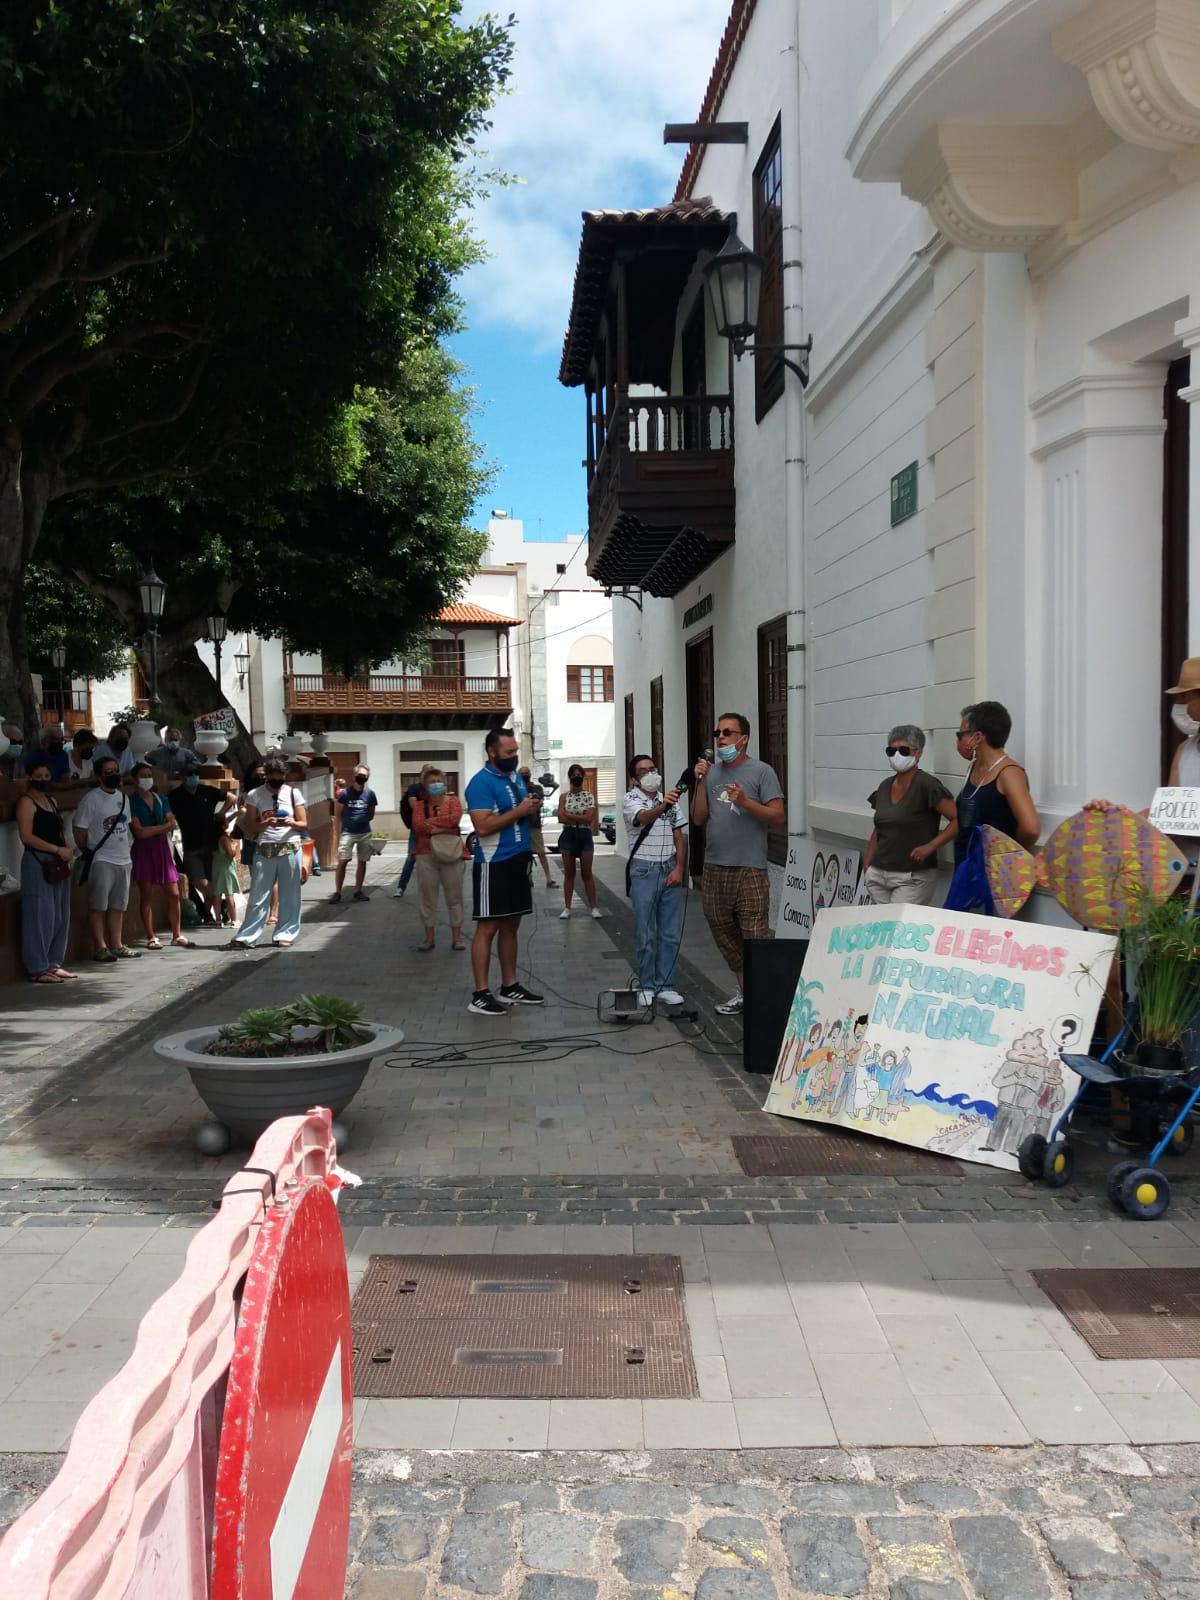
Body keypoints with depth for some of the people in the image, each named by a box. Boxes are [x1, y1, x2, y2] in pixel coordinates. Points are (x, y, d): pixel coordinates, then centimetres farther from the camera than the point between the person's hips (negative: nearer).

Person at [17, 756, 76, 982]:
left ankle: (54, 964, 18)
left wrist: (67, 850, 7)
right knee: (41, 915, -6)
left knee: (61, 916, 10)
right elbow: (27, 837, -15)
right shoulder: (26, 802, -6)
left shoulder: (51, 801, 19)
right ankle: (38, 969, 0)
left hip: (58, 864, 8)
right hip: (38, 863, -8)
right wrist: (58, 849, -17)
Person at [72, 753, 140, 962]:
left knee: (118, 906, 11)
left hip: (124, 859, 7)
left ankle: (116, 945, 17)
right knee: (98, 906, -3)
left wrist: (128, 845, 11)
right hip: (102, 860, -7)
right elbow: (78, 827, -9)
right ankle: (100, 947, 0)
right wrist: (88, 851, -3)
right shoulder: (91, 798, -8)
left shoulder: (124, 798, 13)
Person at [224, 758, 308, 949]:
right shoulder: (254, 795, 2)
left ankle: (285, 935, 12)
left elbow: (304, 824, 5)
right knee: (258, 896, 0)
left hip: (290, 849, 0)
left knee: (289, 895, 3)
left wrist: (291, 823, -16)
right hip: (264, 850, 0)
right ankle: (245, 938, 3)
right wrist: (265, 823, -17)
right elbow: (249, 827, 1)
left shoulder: (293, 793, 3)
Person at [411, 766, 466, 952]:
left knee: (454, 896, 2)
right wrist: (444, 828, -12)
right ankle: (429, 938, 13)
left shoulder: (453, 800, 7)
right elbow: (418, 825, -8)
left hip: (450, 854, -1)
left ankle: (457, 938, 7)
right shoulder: (419, 804, 10)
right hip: (425, 855, 1)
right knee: (427, 897, 5)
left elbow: (455, 818, -13)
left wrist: (430, 821, -6)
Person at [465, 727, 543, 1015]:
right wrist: (519, 811, -21)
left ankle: (510, 987, 21)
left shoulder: (516, 776, 12)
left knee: (510, 925, 13)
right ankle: (480, 995, -1)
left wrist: (532, 808, 3)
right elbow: (483, 826, -24)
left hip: (518, 861, 8)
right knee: (488, 927, -5)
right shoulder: (481, 783, -14)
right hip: (493, 864, -8)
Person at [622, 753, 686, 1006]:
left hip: (670, 869, 4)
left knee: (670, 933, 5)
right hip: (644, 871, -4)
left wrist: (679, 868, -2)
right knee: (645, 934, 1)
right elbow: (643, 818, -27)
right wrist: (661, 806, -48)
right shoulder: (631, 800, -4)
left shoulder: (669, 800, 12)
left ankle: (664, 985, 12)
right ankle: (647, 987, 11)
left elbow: (679, 837, 11)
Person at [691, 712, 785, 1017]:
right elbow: (698, 819, 8)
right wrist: (699, 782, -1)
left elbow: (778, 817, -6)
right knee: (723, 931, 12)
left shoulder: (761, 771, -1)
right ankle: (745, 989, 25)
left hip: (749, 869, -6)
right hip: (714, 866, 6)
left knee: (755, 936, -7)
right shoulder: (711, 772, 12)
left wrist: (745, 802, -18)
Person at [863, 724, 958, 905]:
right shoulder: (885, 787, 11)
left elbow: (959, 819, -15)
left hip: (913, 878, -6)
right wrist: (867, 866, 13)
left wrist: (930, 846, -18)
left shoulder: (926, 785, -10)